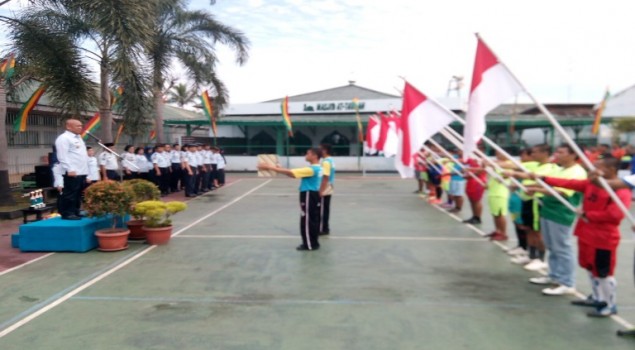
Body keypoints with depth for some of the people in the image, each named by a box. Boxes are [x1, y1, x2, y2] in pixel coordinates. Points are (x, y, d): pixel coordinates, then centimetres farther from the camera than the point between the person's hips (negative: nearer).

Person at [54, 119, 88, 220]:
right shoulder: (63, 138, -9)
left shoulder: (78, 138, 21)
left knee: (78, 194, 12)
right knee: (70, 194, -8)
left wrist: (86, 170, 21)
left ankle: (75, 212, 19)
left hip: (81, 172, 10)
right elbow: (62, 156, -17)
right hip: (72, 172, -10)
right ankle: (67, 213, -4)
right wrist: (69, 169, -24)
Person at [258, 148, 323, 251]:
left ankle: (309, 245, 7)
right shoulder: (318, 168, 10)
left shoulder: (312, 169, -21)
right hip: (313, 195, 10)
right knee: (313, 220, 14)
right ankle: (313, 243, 22)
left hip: (309, 196, -10)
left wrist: (270, 168, -22)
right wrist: (279, 169, 0)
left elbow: (291, 172, -25)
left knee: (307, 221, -1)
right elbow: (294, 174, 8)